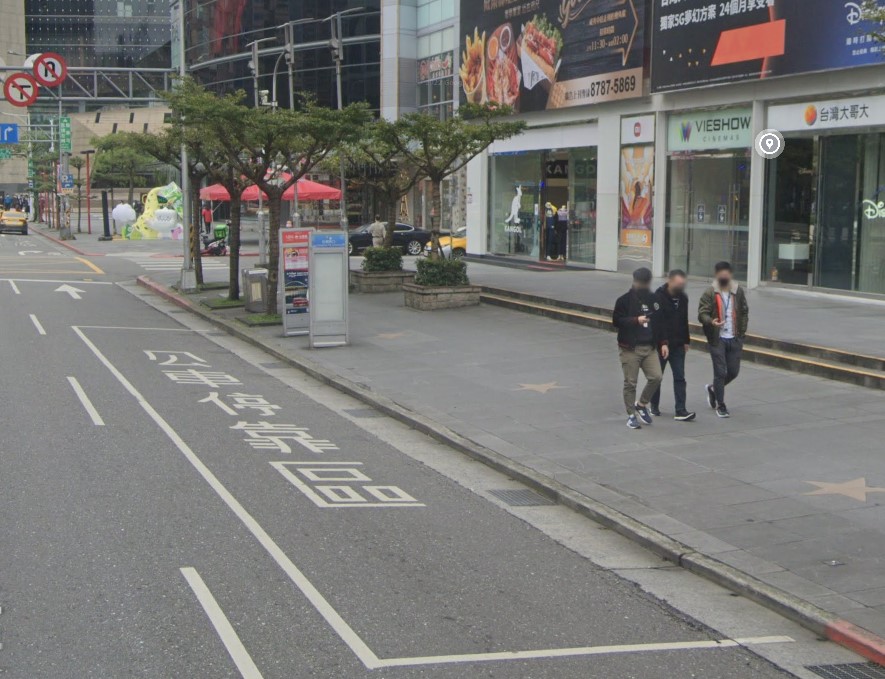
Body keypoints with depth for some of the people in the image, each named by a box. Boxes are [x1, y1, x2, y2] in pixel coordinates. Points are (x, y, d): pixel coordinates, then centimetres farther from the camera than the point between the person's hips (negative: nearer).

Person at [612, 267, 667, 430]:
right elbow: (616, 321, -10)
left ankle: (641, 404, 16)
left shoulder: (653, 300, 11)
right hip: (630, 348, -4)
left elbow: (659, 323, 17)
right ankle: (631, 415, 11)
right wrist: (636, 320, -20)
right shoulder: (624, 300, -5)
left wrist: (663, 343, 10)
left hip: (650, 347, 4)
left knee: (655, 377, -6)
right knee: (630, 383, -1)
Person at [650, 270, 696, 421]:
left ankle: (681, 411, -5)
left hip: (678, 345, 5)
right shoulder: (659, 297, -14)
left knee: (680, 377, -2)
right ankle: (654, 406, 24)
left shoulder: (683, 298, 7)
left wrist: (686, 341, 15)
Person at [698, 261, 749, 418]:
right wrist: (711, 322, -33)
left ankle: (713, 388, 34)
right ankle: (720, 405, 10)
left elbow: (744, 312, 14)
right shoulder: (710, 293, -7)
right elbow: (702, 313, -11)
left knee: (733, 371, 7)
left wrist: (742, 331, 6)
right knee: (720, 372, -3)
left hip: (734, 339, 4)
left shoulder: (738, 291, 5)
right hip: (717, 339, -4)